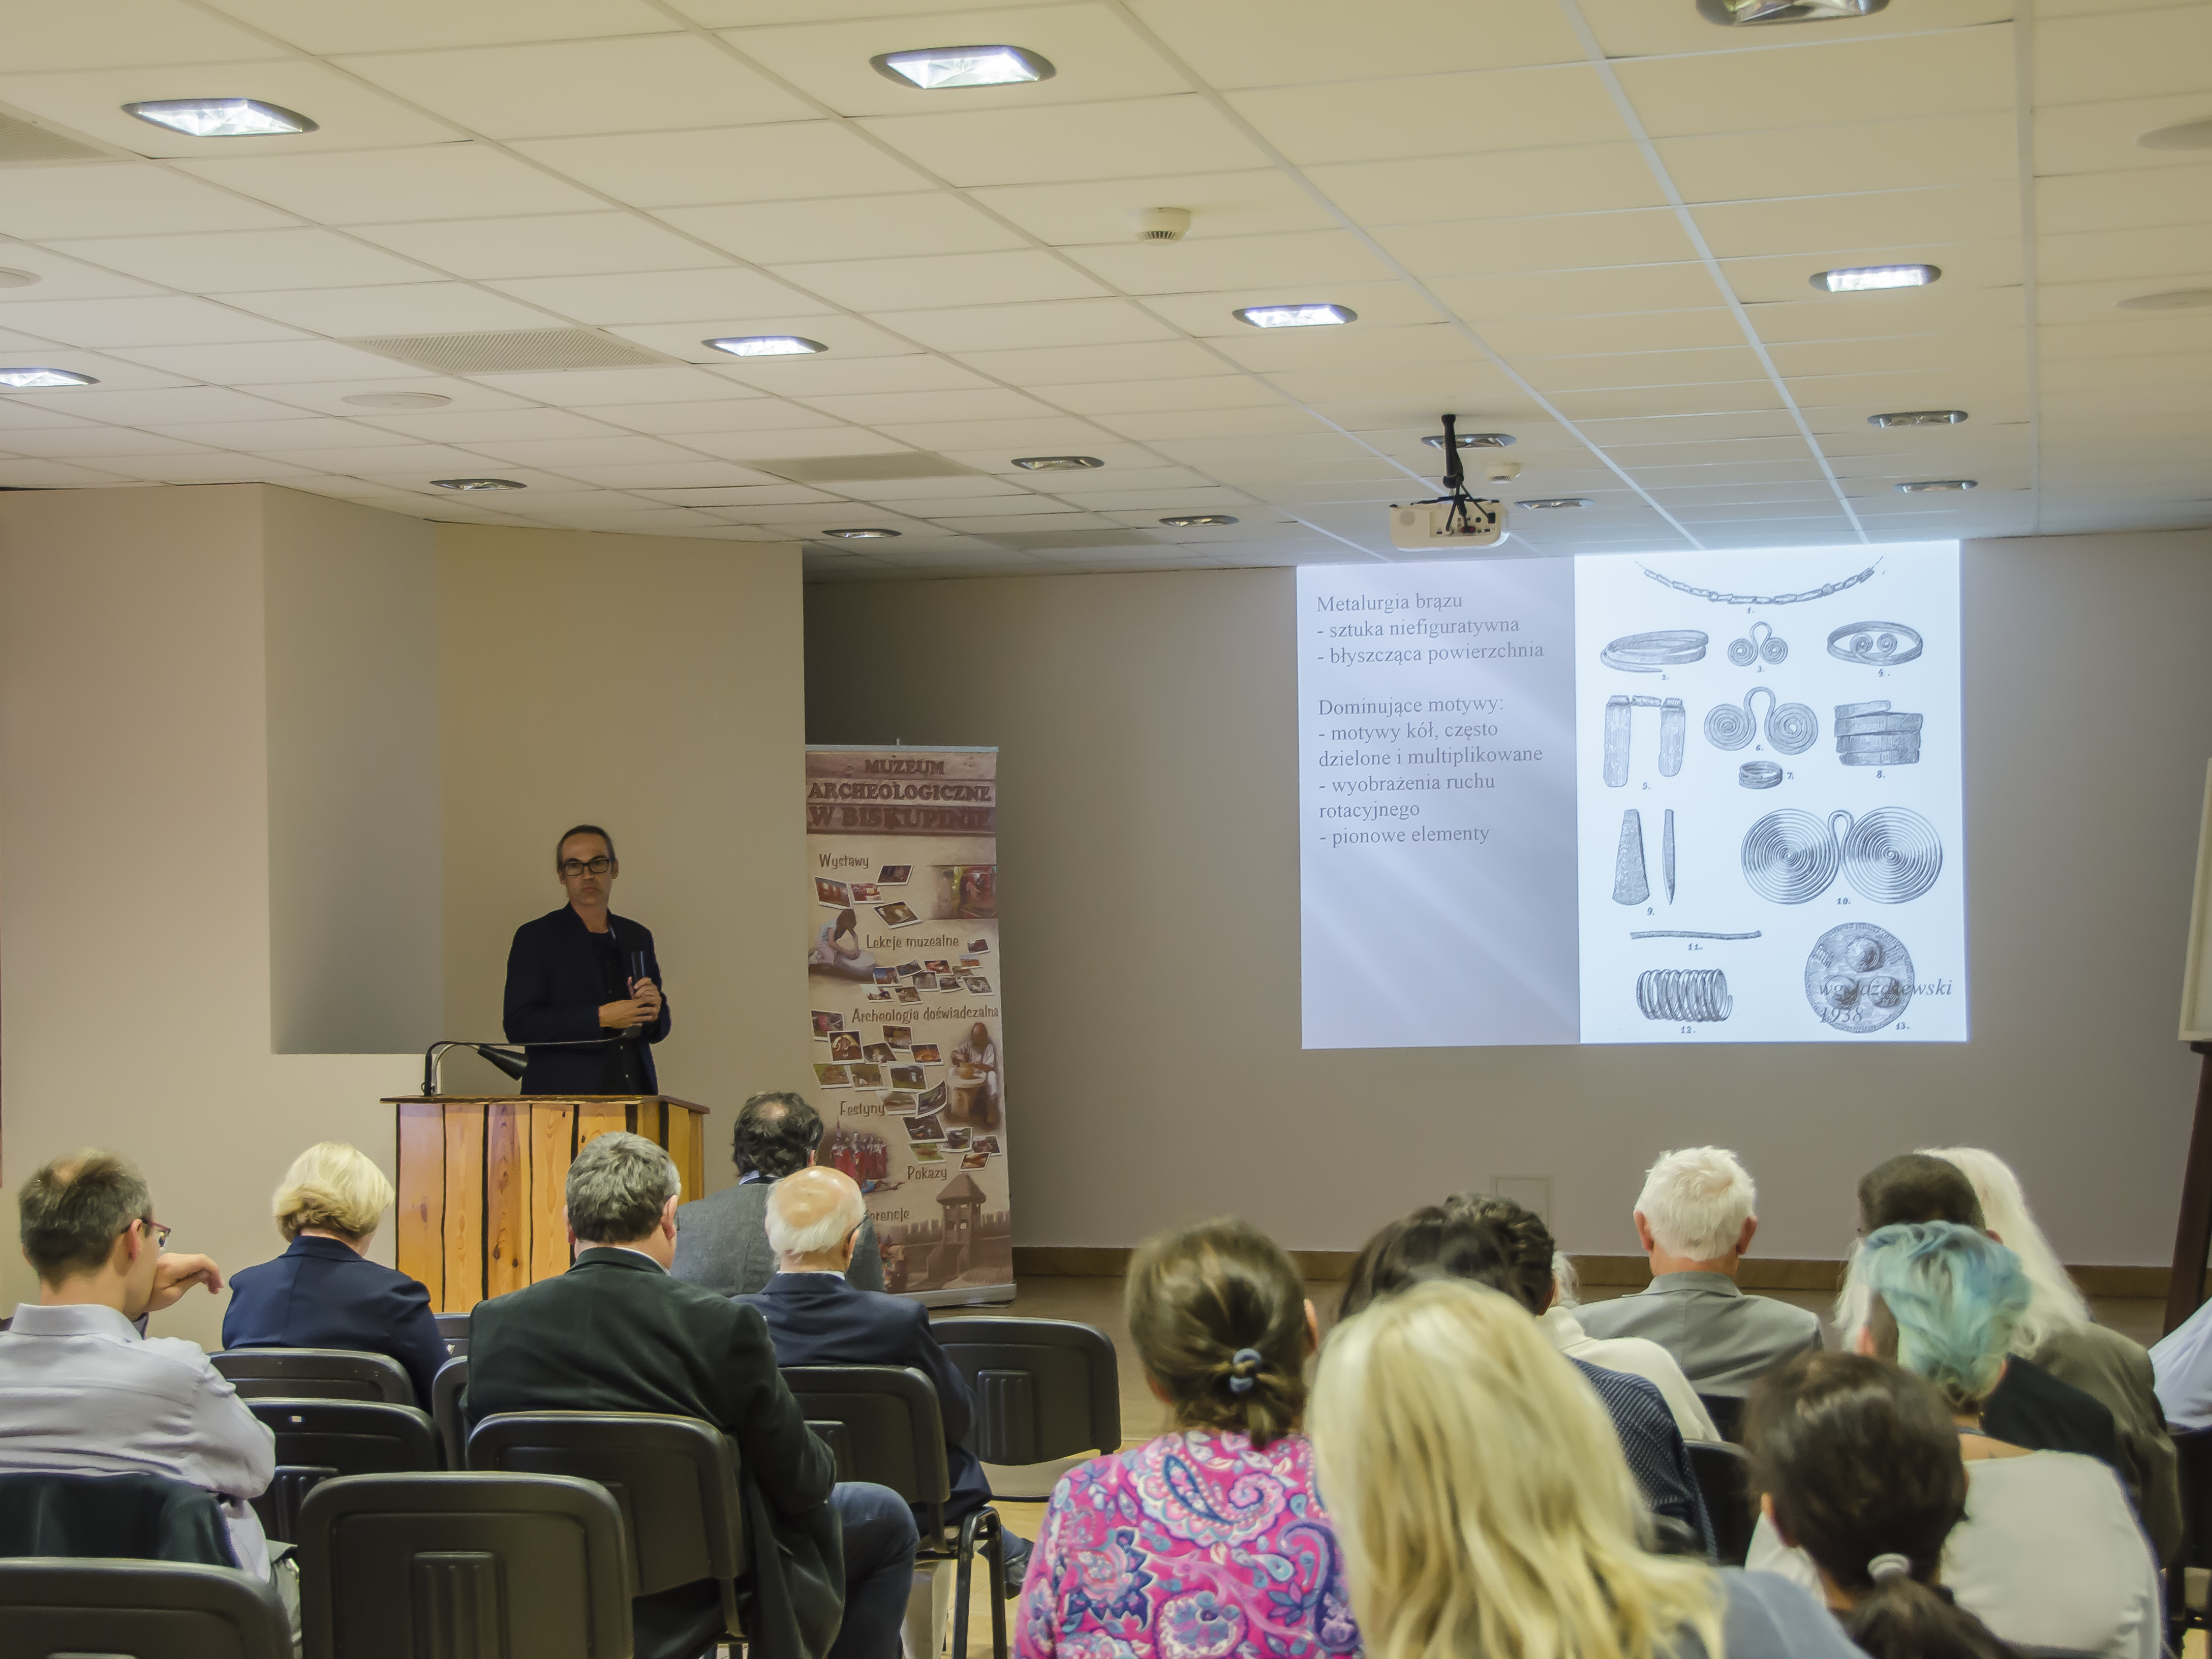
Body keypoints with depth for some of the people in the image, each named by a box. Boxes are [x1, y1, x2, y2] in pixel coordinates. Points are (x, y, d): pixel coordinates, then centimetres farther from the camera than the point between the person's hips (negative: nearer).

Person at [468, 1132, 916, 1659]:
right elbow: (799, 1483, -14)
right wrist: (823, 1462, 9)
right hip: (704, 1589, -5)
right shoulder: (723, 1324, -24)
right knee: (889, 1520, 21)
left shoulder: (492, 1323, -11)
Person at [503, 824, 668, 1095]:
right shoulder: (535, 937, 1)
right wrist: (600, 1019, -16)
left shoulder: (638, 937, 16)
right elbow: (519, 1027, -10)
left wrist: (653, 1014, -3)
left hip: (634, 1092, 4)